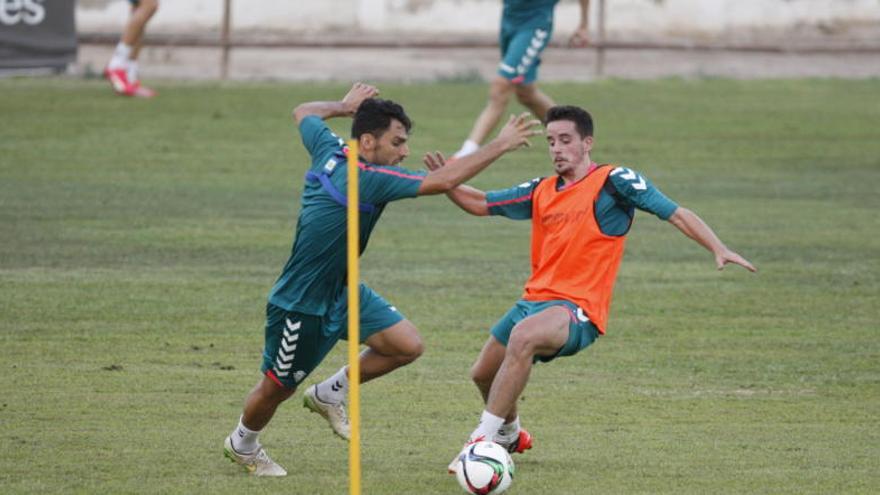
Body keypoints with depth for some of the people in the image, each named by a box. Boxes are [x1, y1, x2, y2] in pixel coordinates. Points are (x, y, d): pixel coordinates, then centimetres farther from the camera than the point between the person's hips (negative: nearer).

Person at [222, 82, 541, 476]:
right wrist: (500, 145, -29)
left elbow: (303, 113, 16)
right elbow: (443, 181, -36)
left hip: (341, 292, 9)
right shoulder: (366, 179, -31)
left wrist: (344, 106, 31)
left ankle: (329, 394, 18)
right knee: (277, 388, 12)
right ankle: (242, 444, 40)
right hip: (301, 307, -9)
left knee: (407, 345, -2)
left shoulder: (328, 150, -6)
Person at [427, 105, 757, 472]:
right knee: (483, 374, 17)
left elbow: (675, 214, -8)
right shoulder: (541, 192, 13)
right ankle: (510, 435, 50)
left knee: (523, 336, -36)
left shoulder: (613, 181, -5)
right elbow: (480, 204, 21)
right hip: (535, 299, 8)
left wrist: (718, 249, -21)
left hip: (579, 307, -8)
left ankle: (484, 439, -31)